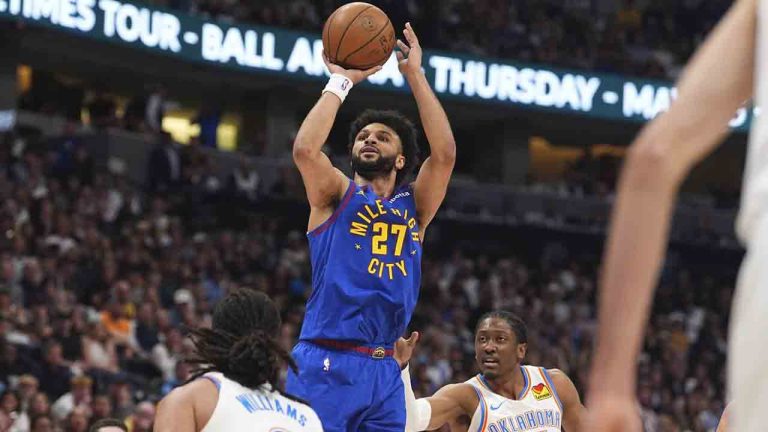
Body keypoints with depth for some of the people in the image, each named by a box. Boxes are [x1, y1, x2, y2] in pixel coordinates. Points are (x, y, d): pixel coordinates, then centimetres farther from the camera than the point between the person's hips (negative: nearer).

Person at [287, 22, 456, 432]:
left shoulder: (414, 206, 15)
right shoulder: (336, 196, 7)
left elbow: (444, 152, 0)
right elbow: (305, 149, -13)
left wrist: (415, 75, 0)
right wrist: (341, 81, -5)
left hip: (384, 371, 4)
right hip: (326, 365, -4)